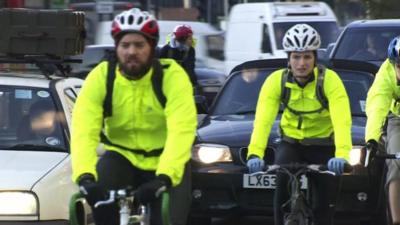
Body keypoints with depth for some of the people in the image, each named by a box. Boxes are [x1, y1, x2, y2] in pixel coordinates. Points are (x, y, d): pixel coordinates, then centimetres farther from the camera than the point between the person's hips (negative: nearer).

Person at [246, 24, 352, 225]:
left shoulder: (330, 80, -22)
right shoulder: (276, 81, -17)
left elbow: (342, 120, -34)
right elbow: (263, 120, -27)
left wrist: (341, 155, -50)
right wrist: (255, 154, -44)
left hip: (323, 145, -1)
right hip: (291, 142, 1)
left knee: (323, 200, -4)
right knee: (283, 182, -27)